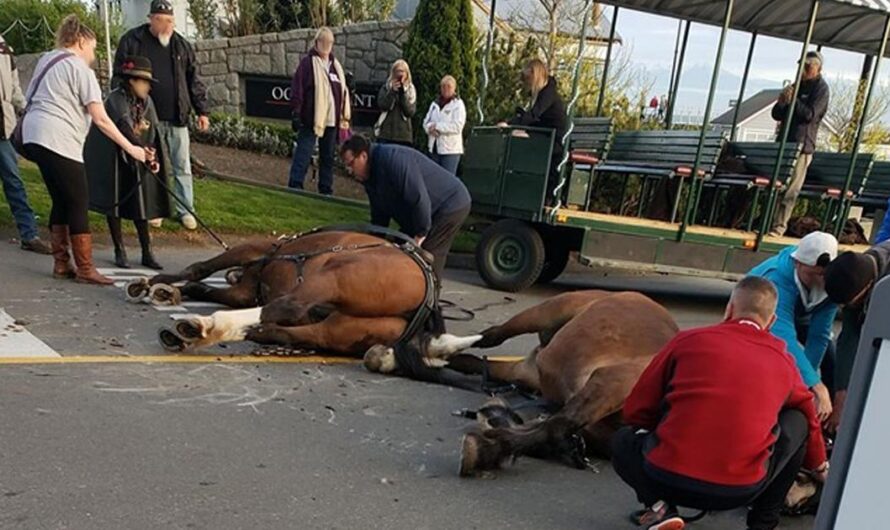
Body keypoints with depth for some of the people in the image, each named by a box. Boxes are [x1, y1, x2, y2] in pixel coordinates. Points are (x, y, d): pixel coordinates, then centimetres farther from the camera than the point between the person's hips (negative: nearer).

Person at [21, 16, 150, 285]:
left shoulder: (46, 59, 21)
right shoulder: (80, 69, -6)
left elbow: (34, 98, 23)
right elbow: (100, 119, -12)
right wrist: (130, 148, -8)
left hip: (34, 136, 9)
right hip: (58, 141, -9)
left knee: (61, 201, 13)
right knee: (78, 203, -4)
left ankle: (61, 264, 16)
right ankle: (85, 269, -2)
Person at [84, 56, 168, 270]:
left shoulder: (146, 101, 0)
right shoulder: (116, 98, -19)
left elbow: (153, 133, -2)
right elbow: (123, 126, -35)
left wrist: (154, 158, -17)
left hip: (137, 160, 5)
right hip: (113, 159, -5)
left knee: (140, 204, 3)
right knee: (115, 203, 3)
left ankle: (147, 252, 7)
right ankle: (120, 251, 14)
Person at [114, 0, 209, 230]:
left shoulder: (181, 44, 8)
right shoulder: (132, 41, -1)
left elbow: (194, 80, 11)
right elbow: (120, 78, 1)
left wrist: (202, 111, 6)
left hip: (177, 117, 2)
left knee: (182, 166, 4)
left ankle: (185, 209, 13)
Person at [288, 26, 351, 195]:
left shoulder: (335, 65, 15)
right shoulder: (308, 62, -3)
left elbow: (343, 91, 18)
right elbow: (297, 89, -9)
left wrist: (345, 116, 14)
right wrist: (296, 113, -15)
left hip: (331, 120, 6)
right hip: (311, 119, -6)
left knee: (328, 157, 11)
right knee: (303, 155, -7)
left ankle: (326, 191, 20)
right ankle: (295, 188, -5)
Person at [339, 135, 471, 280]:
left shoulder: (392, 159, -27)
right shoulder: (370, 177, 6)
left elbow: (420, 200, -31)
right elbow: (379, 217, 14)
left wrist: (419, 236, -24)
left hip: (451, 205, -10)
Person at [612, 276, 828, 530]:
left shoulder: (689, 339, 6)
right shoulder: (784, 363, 12)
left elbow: (635, 412, 10)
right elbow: (810, 420, 32)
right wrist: (820, 467, 53)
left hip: (667, 478, -1)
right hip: (742, 490, 2)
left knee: (623, 441, 31)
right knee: (797, 422, 26)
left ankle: (659, 507, 5)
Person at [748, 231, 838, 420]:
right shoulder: (778, 278, -47)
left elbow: (819, 334, -30)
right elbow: (784, 337, -57)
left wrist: (806, 384, -32)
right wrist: (816, 387, -65)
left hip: (799, 315, 5)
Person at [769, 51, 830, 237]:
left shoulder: (821, 88, -1)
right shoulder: (796, 86, 18)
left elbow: (810, 114, -12)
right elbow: (776, 115, 15)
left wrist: (792, 99, -17)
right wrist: (782, 102, -6)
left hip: (802, 145, -6)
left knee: (790, 189, -8)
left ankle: (779, 225, -7)